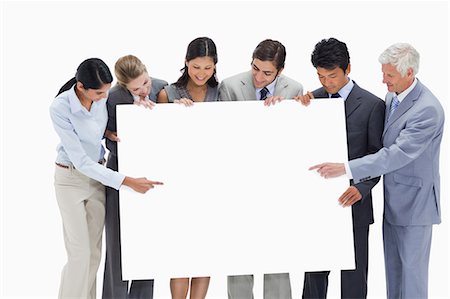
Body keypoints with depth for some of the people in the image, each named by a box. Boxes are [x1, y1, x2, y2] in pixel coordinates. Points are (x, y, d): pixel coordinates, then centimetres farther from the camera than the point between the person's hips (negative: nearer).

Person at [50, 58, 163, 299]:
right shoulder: (60, 108, -26)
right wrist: (127, 182, -29)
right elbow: (80, 160, -26)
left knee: (94, 251, 7)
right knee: (80, 254, -7)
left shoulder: (104, 97, -13)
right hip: (71, 179, -5)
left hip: (97, 174, 5)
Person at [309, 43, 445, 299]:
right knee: (393, 267, 17)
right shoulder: (392, 96, 4)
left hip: (414, 201, -8)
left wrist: (346, 169, -31)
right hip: (393, 199, 8)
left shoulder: (428, 109, -24)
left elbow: (399, 153, -29)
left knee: (411, 268, 2)